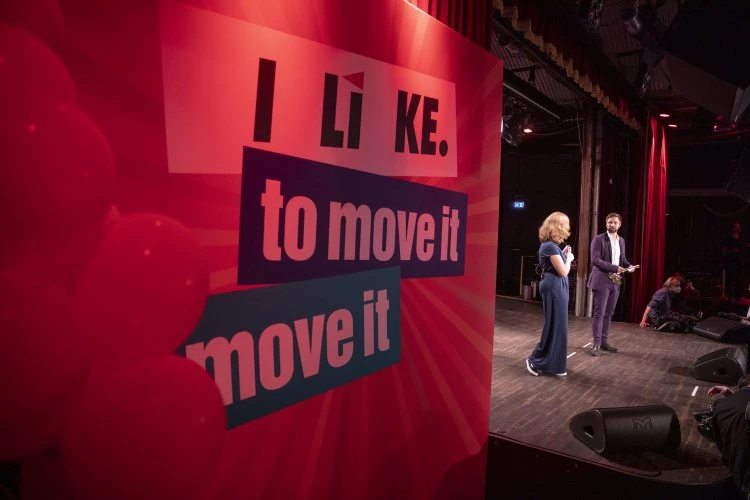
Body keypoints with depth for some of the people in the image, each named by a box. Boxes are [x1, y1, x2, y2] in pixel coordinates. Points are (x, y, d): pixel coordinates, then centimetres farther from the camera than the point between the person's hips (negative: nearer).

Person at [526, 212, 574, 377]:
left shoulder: (549, 245, 11)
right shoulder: (551, 246, -19)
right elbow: (563, 271, -18)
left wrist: (563, 255, 8)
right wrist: (569, 258, -2)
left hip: (554, 286, 10)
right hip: (555, 287, -10)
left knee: (556, 324, 15)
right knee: (555, 325, -4)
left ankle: (552, 362, 24)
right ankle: (536, 361, 4)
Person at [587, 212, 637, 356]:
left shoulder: (621, 240, 13)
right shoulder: (599, 239, -7)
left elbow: (622, 258, 21)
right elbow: (595, 260, -15)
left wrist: (629, 265, -1)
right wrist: (614, 267, -20)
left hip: (615, 282, 7)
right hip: (602, 281, -6)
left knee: (608, 313, 11)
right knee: (599, 313, -5)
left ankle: (604, 341, 19)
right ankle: (596, 344, -1)